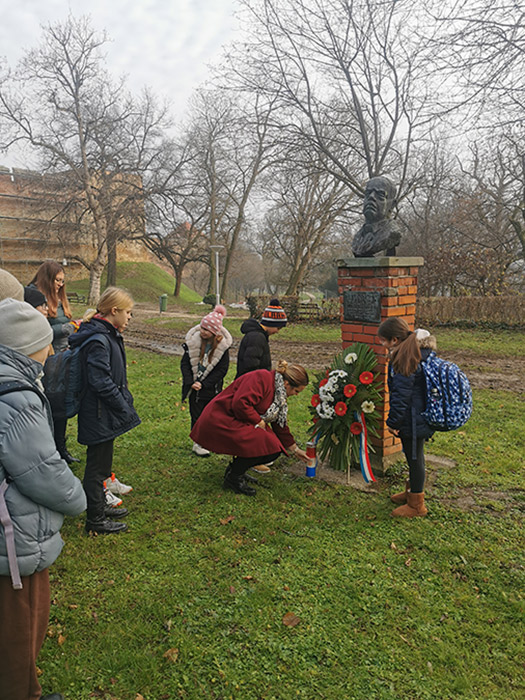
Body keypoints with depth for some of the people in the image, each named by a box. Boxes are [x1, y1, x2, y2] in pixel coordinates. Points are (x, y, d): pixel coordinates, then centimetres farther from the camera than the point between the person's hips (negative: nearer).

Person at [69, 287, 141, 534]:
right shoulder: (99, 341, -23)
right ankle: (95, 519, 19)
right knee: (97, 465, 4)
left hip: (104, 414, 10)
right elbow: (101, 382, -25)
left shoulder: (108, 335, 9)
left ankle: (100, 506, 38)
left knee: (102, 462, 22)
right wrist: (125, 409, -18)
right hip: (100, 415, -10)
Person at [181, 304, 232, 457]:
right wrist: (190, 382, -15)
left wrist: (204, 384, -16)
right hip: (195, 387, 1)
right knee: (196, 415, 8)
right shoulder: (193, 341, -8)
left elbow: (222, 370, -10)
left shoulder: (223, 346, -11)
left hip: (212, 388, -1)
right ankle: (198, 443, 21)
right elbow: (185, 363, -3)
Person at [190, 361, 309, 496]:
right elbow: (240, 403, -29)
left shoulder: (279, 395, 13)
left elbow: (280, 426, 22)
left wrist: (295, 450, 28)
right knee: (265, 444, -19)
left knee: (274, 449, 4)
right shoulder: (262, 378, -18)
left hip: (234, 421, 10)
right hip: (218, 421, -10)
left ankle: (235, 470, 16)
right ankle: (233, 478, -2)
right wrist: (259, 422, -15)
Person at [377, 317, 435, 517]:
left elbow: (401, 394, -22)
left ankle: (416, 504, 18)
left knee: (415, 457, 3)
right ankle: (411, 491, 40)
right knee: (413, 456, 22)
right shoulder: (417, 354, 8)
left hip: (413, 420, -10)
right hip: (418, 417, 10)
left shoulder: (403, 361, -23)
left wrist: (393, 421, -13)